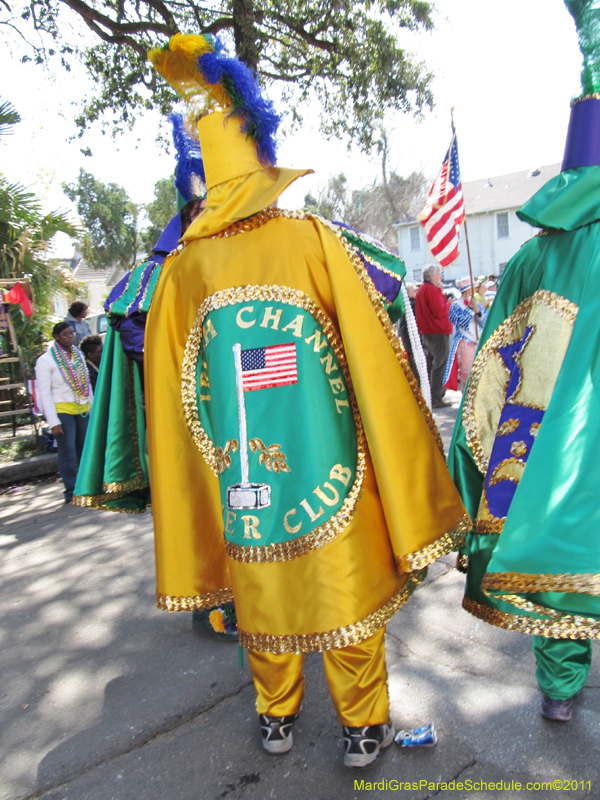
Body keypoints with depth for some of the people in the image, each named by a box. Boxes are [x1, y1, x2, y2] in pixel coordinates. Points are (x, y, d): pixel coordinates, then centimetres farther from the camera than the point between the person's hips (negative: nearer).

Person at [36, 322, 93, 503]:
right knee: (68, 452, -7)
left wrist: (92, 409, 13)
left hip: (82, 409, 5)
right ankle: (71, 490, 3)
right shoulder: (46, 360, -6)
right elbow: (44, 393, -9)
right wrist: (53, 422, -14)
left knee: (86, 449, 6)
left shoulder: (78, 355, 11)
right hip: (61, 410, -5)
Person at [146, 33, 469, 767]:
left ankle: (276, 716, 40)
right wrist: (405, 492, 0)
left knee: (263, 598, 21)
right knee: (346, 592, 15)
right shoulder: (314, 241, -9)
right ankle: (363, 727, 32)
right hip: (326, 477, -2)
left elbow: (169, 400, 3)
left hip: (241, 485, 3)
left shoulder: (182, 270, -2)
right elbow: (375, 363, -9)